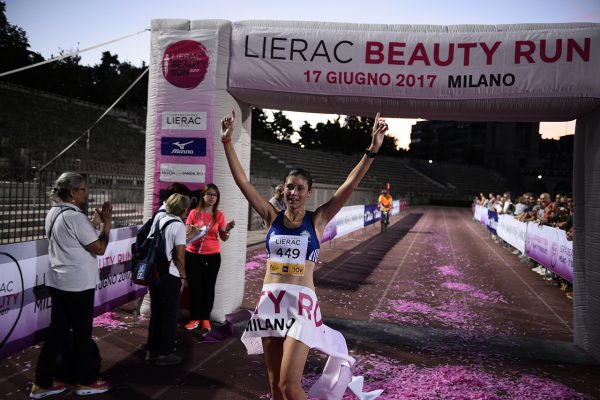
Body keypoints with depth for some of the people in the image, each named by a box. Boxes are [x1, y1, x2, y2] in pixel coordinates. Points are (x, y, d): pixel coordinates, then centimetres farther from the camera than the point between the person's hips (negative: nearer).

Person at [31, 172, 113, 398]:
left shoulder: (54, 213, 8)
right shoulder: (75, 217, -21)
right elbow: (99, 248, -18)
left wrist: (97, 222, 8)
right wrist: (106, 223, -9)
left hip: (58, 281, 9)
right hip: (78, 284, -9)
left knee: (57, 331, 14)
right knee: (82, 332, 5)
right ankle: (86, 381, 20)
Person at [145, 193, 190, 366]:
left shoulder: (158, 221, 9)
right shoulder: (178, 225, -13)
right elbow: (180, 256, -15)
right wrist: (182, 276, -4)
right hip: (169, 275, -7)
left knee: (155, 312, 18)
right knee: (170, 314, 7)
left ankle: (152, 350, 28)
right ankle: (165, 353, 15)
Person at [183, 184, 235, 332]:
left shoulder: (219, 215, 0)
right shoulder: (194, 213, -1)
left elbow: (223, 238, 1)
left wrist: (228, 229, -19)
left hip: (212, 256, 0)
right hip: (193, 255, 0)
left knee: (208, 287, 5)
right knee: (194, 287, 4)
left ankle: (205, 318, 18)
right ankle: (194, 318, 17)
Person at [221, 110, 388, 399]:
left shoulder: (317, 220, 0)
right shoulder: (272, 218, 5)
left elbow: (350, 185, -7)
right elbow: (242, 181, 3)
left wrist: (372, 150, -14)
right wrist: (227, 141, 0)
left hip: (301, 304, -3)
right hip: (270, 302, 3)